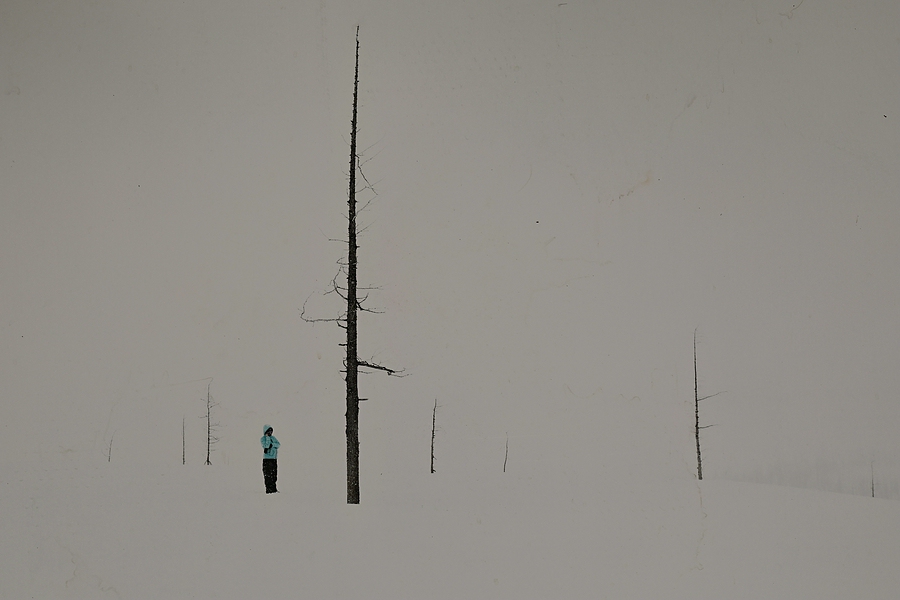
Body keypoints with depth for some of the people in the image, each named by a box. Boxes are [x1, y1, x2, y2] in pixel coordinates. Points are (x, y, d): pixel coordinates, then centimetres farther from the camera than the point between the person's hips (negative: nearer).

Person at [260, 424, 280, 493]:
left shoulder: (273, 438, 14)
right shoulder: (262, 439, -2)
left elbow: (279, 445, 0)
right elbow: (266, 446, -19)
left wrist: (272, 444, -16)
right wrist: (267, 436, -16)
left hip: (274, 459, 6)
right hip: (267, 459, -6)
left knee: (274, 475, 8)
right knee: (268, 475, -8)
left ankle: (273, 489, 16)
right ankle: (269, 490, -7)